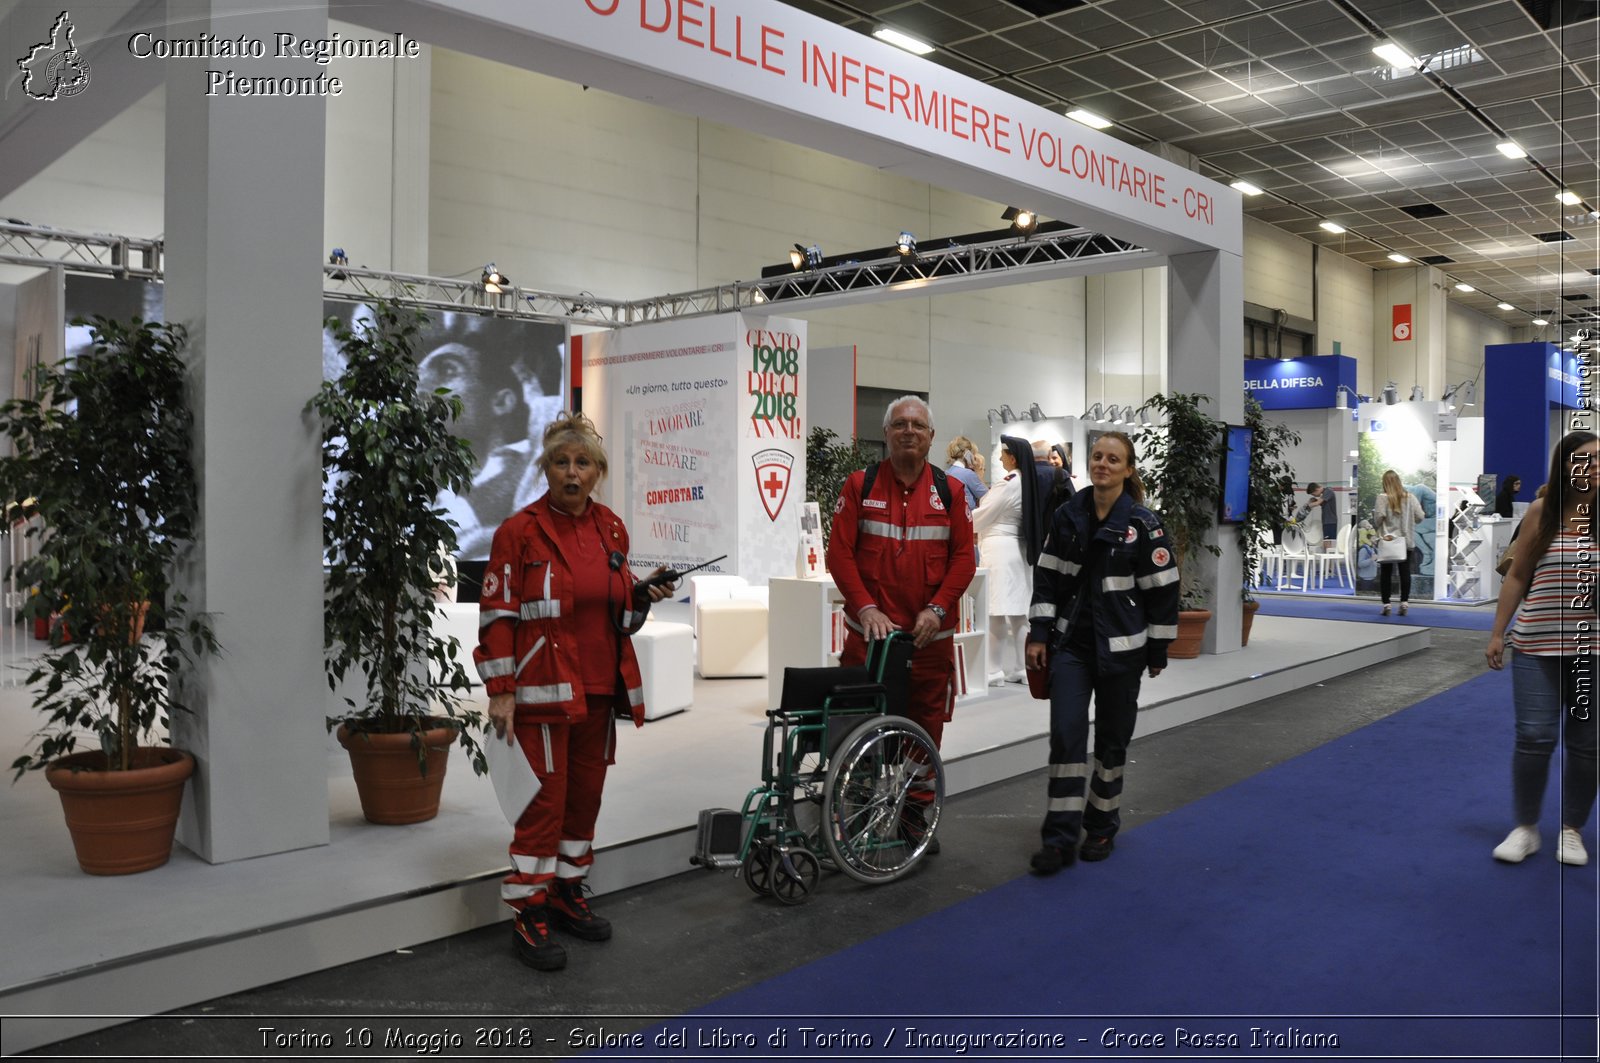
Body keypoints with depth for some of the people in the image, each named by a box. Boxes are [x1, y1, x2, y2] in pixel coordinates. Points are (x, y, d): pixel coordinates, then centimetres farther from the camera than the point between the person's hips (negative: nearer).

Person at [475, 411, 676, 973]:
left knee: (585, 796, 14)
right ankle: (530, 916, 11)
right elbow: (497, 615, -9)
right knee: (545, 801, -2)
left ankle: (568, 894, 30)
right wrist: (500, 691, -13)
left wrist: (644, 594, -1)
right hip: (543, 692, -6)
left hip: (599, 689, 6)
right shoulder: (520, 531, -9)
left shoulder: (611, 528, 8)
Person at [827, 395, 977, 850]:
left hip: (931, 633, 2)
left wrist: (938, 608, -9)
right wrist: (866, 608, -13)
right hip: (871, 629, -1)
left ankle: (916, 811, 23)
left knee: (925, 724, 8)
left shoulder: (950, 492, 6)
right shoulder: (860, 485, 2)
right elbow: (839, 553, -2)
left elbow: (964, 557, 4)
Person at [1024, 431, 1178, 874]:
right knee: (1065, 734, -5)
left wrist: (1158, 651, -4)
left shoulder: (1143, 523, -8)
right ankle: (1061, 836, 2)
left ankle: (1101, 827, 27)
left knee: (1112, 738, 9)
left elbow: (1162, 589, -5)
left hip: (1121, 649, -2)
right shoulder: (1067, 516, 2)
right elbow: (1047, 577, 6)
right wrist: (1038, 635, 1)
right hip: (1070, 645, 2)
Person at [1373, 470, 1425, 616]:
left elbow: (1379, 516, -16)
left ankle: (1386, 605, 4)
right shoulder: (1410, 497, 1)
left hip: (1388, 540, -2)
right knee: (1405, 572, 7)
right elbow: (1419, 516, 0)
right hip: (1406, 540, 2)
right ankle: (1404, 603, 4)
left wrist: (1377, 527, 3)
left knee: (1386, 573, 4)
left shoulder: (1383, 497, -8)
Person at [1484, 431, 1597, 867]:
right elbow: (1517, 576, 7)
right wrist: (1497, 633, 5)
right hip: (1538, 645, 0)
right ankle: (1525, 828, 15)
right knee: (1534, 738, 0)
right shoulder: (1541, 511, 1)